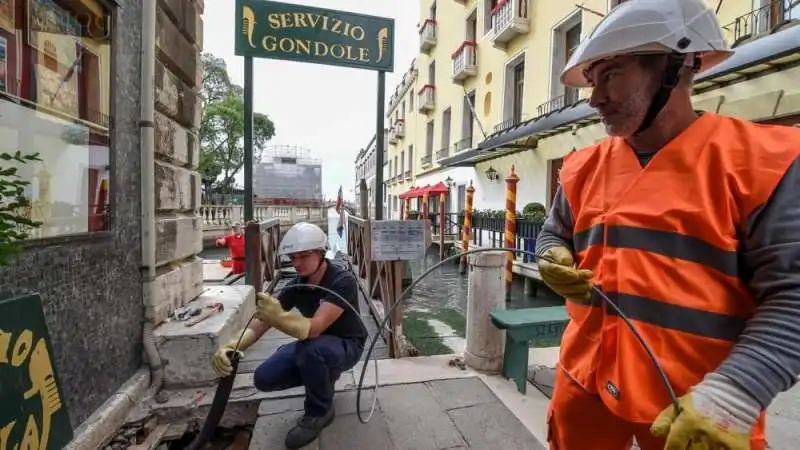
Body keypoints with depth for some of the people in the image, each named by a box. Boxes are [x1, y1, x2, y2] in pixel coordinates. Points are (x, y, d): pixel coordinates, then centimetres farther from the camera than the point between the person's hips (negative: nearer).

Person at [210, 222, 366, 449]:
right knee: (264, 378, -9)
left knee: (311, 349, -38)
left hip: (346, 345, -6)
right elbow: (259, 323, -14)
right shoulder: (296, 285, -9)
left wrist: (278, 318, -59)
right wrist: (231, 347, -34)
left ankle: (319, 412, -8)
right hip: (314, 344, 6)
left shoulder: (342, 281, -29)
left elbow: (314, 327, -41)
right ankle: (325, 376, 14)